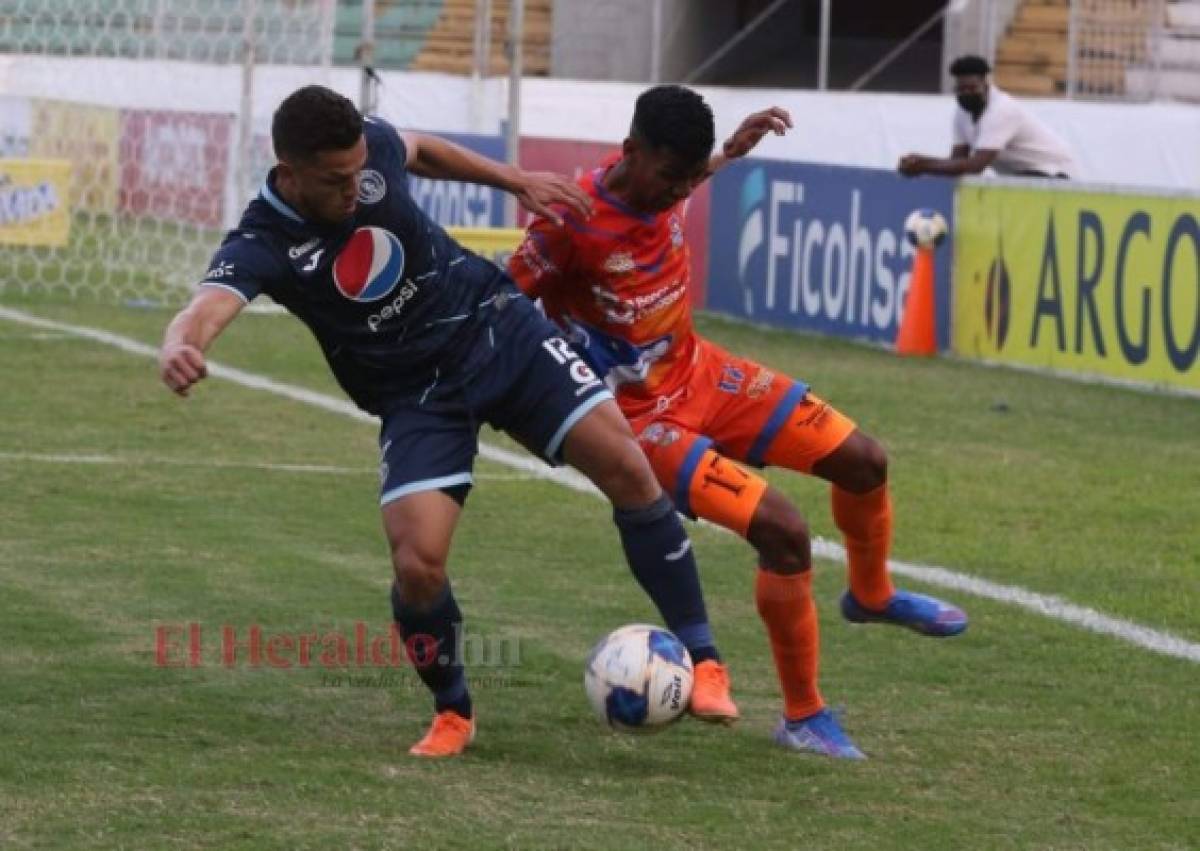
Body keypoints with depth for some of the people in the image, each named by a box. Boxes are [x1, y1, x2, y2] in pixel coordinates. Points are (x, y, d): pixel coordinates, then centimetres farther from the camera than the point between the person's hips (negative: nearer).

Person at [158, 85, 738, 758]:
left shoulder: (369, 147, -12)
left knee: (627, 468, -12)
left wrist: (517, 181, 15)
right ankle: (453, 713, 11)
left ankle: (700, 658, 2)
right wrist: (180, 347, -67)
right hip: (418, 397, -3)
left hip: (497, 325, 3)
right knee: (418, 565, -20)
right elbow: (208, 307, -44)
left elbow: (422, 150, 14)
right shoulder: (263, 245, -23)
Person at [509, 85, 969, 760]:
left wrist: (732, 152, 20)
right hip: (643, 419, -8)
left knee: (863, 460, 9)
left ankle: (871, 596, 41)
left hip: (701, 373, 8)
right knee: (783, 530, -21)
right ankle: (805, 718, -3)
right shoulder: (571, 224, -28)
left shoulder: (663, 183, -7)